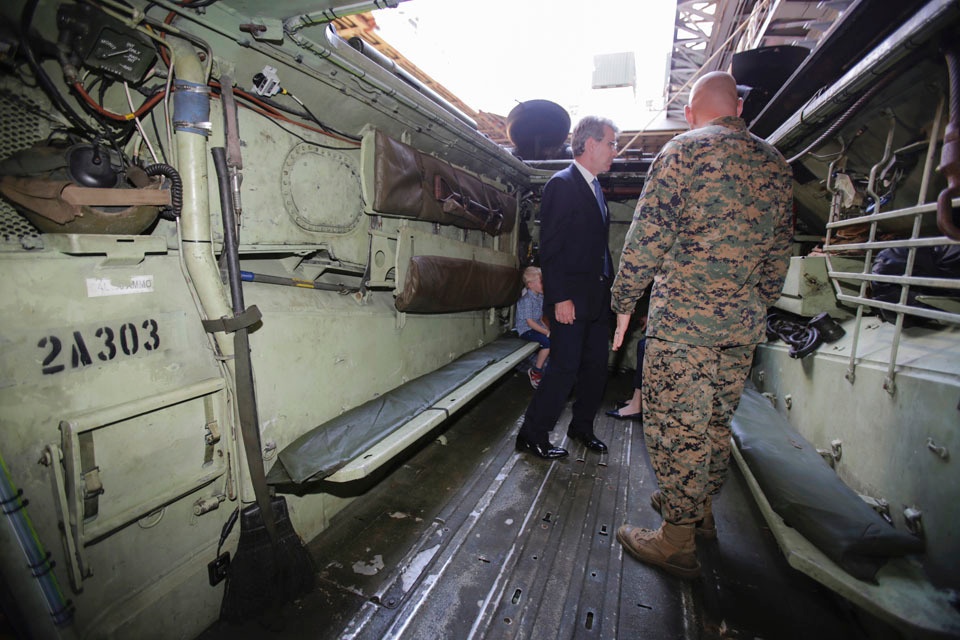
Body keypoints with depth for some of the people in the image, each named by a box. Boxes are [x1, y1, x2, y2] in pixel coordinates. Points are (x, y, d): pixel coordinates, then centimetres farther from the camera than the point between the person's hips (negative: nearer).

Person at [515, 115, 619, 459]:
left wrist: (608, 287, 12)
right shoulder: (562, 184, -9)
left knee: (596, 366, 13)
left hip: (598, 298, 9)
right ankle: (532, 435, 12)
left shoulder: (594, 187, 19)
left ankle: (582, 427, 31)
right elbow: (550, 248, -16)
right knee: (565, 369, -4)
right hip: (570, 300, -9)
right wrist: (560, 298, -20)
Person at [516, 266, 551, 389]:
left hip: (537, 327, 9)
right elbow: (530, 322, -22)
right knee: (548, 342, -27)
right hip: (526, 329, -9)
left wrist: (547, 329, -1)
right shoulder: (527, 299, -17)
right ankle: (535, 372, -15)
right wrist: (547, 332, -23)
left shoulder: (540, 297, 10)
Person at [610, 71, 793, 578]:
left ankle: (677, 541, 13)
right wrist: (755, 309, 24)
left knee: (675, 425, 1)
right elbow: (779, 252, 17)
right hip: (744, 325, 7)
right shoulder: (775, 164, 16)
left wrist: (624, 301, -4)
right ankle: (699, 507, 36)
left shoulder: (685, 149, -3)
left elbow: (648, 234, -12)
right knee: (716, 421, 18)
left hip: (682, 317, -7)